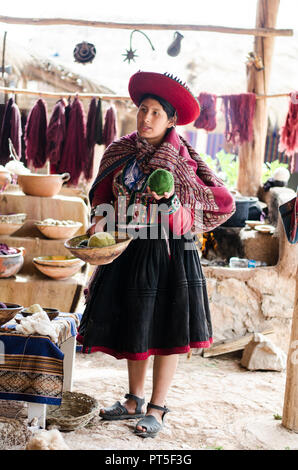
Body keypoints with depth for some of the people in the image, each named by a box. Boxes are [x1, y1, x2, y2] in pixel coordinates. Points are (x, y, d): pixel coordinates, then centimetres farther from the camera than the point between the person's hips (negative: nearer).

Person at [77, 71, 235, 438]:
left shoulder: (182, 158, -9)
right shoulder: (120, 152, 4)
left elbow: (224, 203, -9)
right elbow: (105, 195, 13)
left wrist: (175, 194, -17)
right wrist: (102, 219, -7)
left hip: (169, 251, -5)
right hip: (129, 251, 5)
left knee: (165, 329, 3)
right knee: (134, 325, 14)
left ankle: (157, 409, 18)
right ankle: (134, 401, 30)